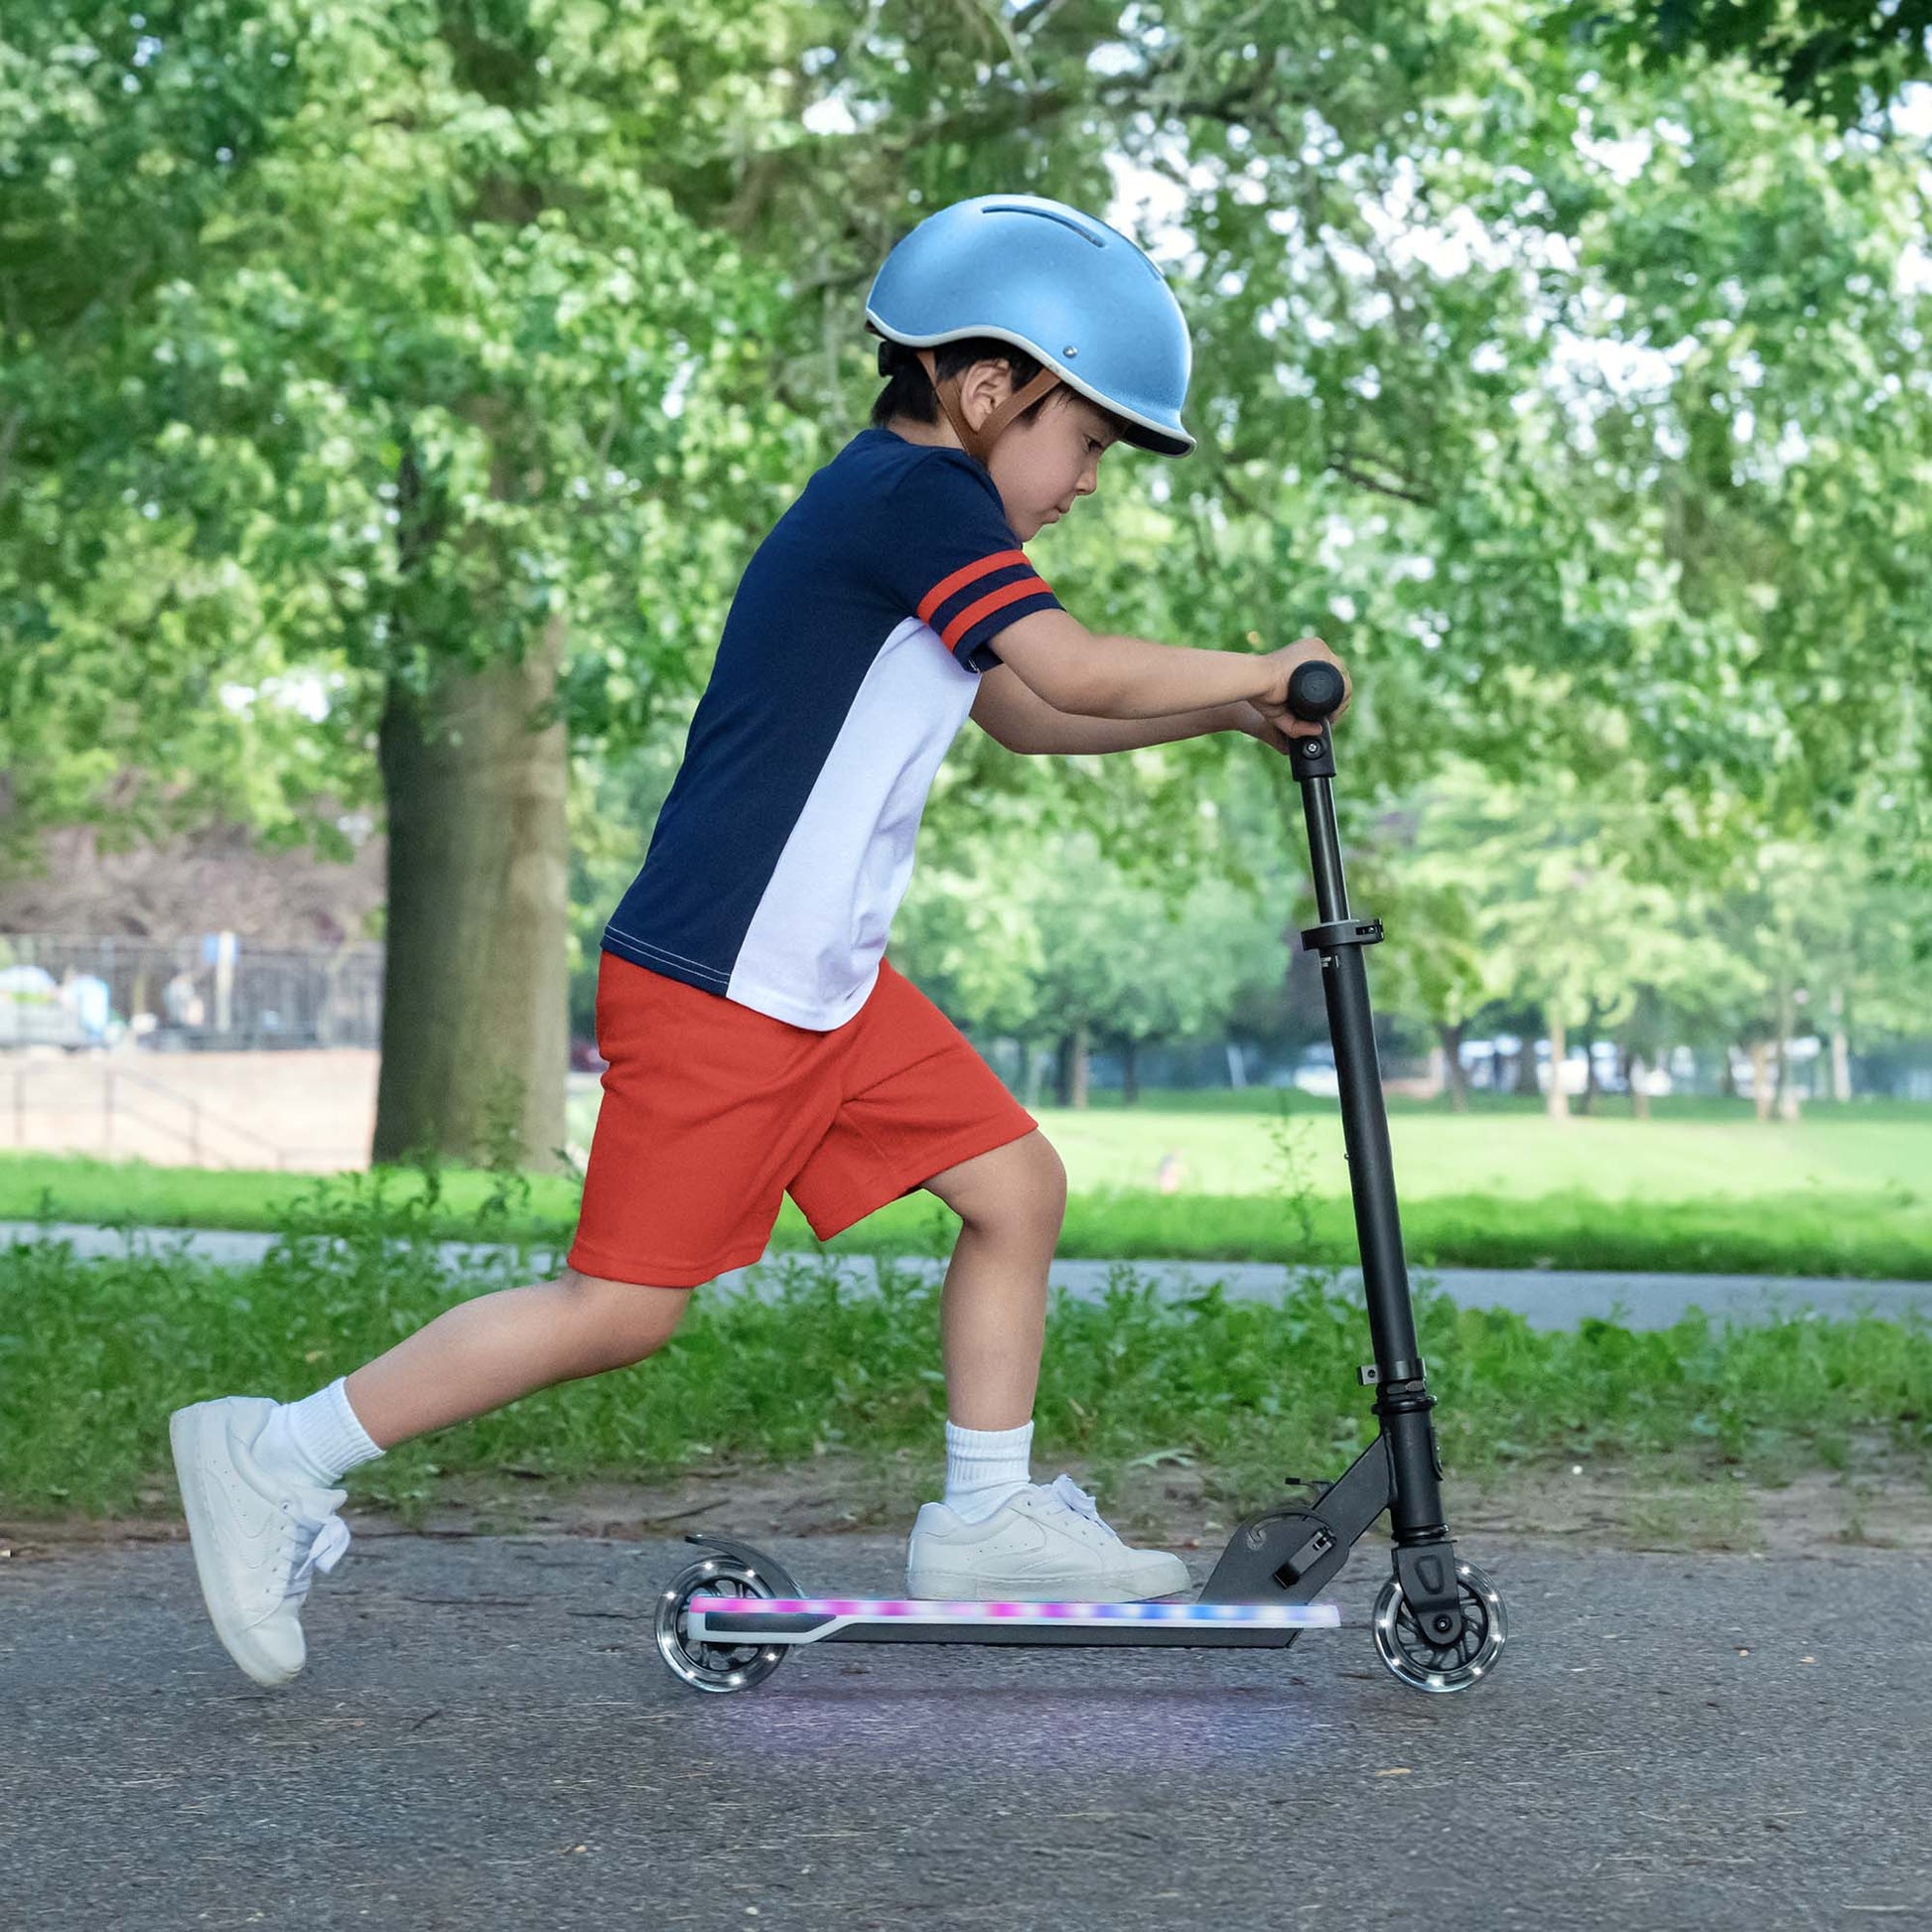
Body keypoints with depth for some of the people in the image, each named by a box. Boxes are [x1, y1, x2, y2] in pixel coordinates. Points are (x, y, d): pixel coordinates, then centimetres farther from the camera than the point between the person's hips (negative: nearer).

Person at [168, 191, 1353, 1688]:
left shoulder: (899, 514, 17)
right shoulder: (917, 494, -14)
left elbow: (1026, 713, 24)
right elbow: (1078, 672, -21)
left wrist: (1222, 712, 14)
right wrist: (1255, 670, -5)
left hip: (827, 987, 10)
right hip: (711, 992, -10)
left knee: (1020, 1187, 8)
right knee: (623, 1306, -6)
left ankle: (986, 1517, 18)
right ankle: (279, 1457, 5)